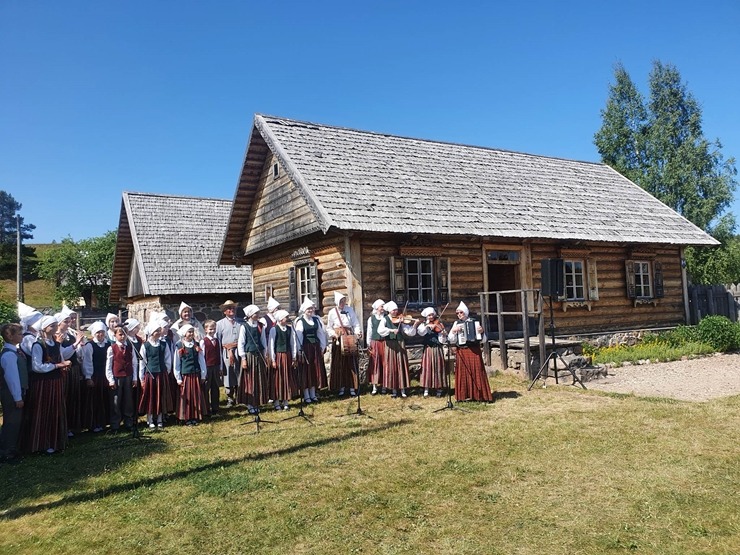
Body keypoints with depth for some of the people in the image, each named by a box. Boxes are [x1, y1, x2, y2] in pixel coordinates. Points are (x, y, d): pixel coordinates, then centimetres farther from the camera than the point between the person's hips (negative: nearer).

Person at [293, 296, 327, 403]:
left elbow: (321, 333, 10)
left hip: (316, 347, 5)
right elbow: (298, 337, -10)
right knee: (306, 370, 2)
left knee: (315, 370, 10)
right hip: (305, 348, -5)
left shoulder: (316, 320, 8)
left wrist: (322, 347, 6)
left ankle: (313, 394, 21)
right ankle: (306, 396, 10)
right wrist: (300, 351, -14)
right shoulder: (300, 322, -8)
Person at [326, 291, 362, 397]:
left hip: (350, 339, 1)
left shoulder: (350, 310, 3)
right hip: (338, 340, 0)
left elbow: (356, 324, 2)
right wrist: (334, 334, -12)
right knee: (339, 364, 2)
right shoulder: (332, 312, 2)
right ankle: (341, 387, 13)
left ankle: (352, 387, 8)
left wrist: (358, 333, -14)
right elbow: (329, 328, 5)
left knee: (351, 363, 1)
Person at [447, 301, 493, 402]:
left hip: (474, 351, -1)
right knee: (464, 372, 2)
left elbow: (483, 339, 6)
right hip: (462, 352, 1)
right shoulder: (456, 323, 7)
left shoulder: (474, 322, 5)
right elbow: (451, 340, 4)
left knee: (477, 371, -1)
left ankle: (480, 394, 7)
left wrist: (481, 332, -12)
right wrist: (453, 331, -11)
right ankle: (467, 395, 10)